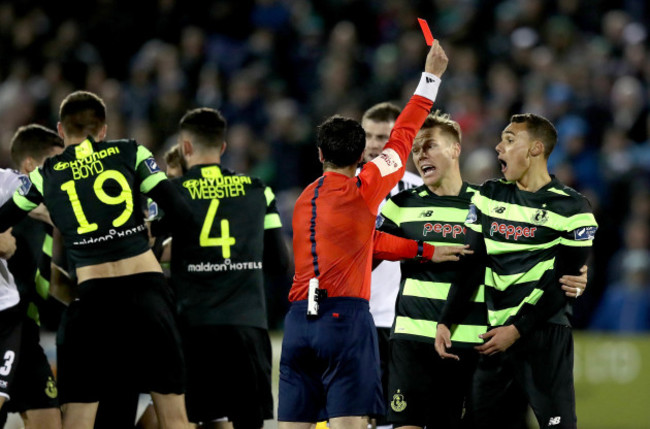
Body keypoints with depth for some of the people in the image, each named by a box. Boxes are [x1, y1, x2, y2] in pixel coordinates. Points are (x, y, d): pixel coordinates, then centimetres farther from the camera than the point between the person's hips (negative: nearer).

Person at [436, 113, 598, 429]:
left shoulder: (572, 209, -2)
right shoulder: (488, 197, 13)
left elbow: (560, 284, -6)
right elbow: (470, 267, 11)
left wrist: (517, 329, -13)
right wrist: (446, 322, 1)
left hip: (544, 332, -5)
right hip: (493, 332, 5)